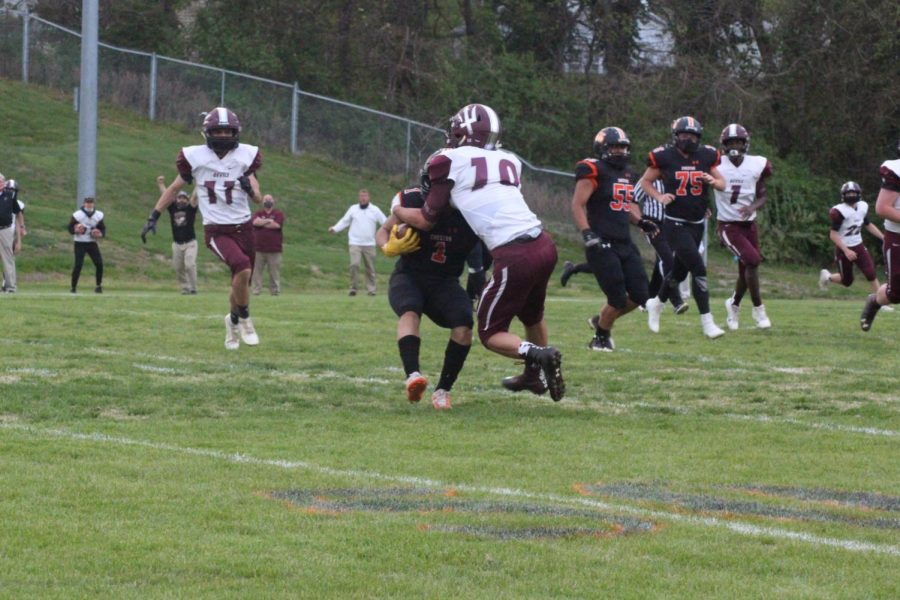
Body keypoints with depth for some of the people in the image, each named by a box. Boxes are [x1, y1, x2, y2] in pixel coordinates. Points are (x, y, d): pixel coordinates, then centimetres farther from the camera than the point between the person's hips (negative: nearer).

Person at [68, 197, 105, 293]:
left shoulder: (98, 216, 1)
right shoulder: (77, 215, -10)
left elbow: (103, 228, 11)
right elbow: (70, 228, -3)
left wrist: (100, 234, -12)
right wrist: (75, 230, -26)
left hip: (92, 242, 4)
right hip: (80, 243, -4)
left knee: (99, 264, -6)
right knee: (78, 265, -13)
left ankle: (98, 286, 9)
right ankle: (73, 287, -2)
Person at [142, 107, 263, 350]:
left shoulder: (246, 156, 0)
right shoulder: (195, 157, -5)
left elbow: (258, 199, 1)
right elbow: (174, 189, 7)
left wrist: (250, 188, -22)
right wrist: (153, 217, 5)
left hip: (243, 227, 3)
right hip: (216, 230, -3)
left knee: (241, 282, 10)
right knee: (243, 267, -27)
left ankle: (233, 321, 40)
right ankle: (244, 318, -6)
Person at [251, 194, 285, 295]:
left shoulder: (279, 214, 8)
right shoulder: (258, 213, 13)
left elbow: (277, 225, -10)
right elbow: (255, 222, -9)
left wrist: (262, 223, -2)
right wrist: (269, 221, -7)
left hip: (274, 249, -1)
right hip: (258, 249, 1)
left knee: (275, 272, 0)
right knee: (256, 271, -2)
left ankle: (275, 291, 4)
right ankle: (256, 291, 2)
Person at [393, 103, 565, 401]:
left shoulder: (451, 161, 2)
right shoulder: (508, 161, 16)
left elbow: (426, 220, 12)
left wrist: (398, 211, 30)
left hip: (514, 257, -6)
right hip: (544, 245, 6)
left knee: (491, 334, 10)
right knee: (531, 315, 32)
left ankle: (538, 355, -13)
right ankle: (534, 376, 42)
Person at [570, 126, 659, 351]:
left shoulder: (627, 174, 14)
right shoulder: (595, 172, -10)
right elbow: (577, 205, -14)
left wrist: (641, 222, 9)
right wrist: (588, 234, -23)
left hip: (625, 244, 8)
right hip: (603, 245, -8)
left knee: (639, 296, 6)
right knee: (618, 299, -6)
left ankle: (601, 321, 29)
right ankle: (601, 338, 18)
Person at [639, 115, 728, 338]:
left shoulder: (706, 156, 2)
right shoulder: (664, 157, -8)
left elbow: (722, 184, 11)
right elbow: (645, 181, 4)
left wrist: (713, 181, -11)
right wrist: (659, 197, -12)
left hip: (697, 224, 5)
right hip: (676, 225, -5)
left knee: (680, 271, 18)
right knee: (698, 269, -15)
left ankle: (656, 303, 44)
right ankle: (707, 322, -11)